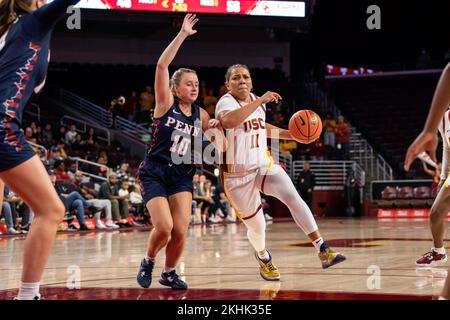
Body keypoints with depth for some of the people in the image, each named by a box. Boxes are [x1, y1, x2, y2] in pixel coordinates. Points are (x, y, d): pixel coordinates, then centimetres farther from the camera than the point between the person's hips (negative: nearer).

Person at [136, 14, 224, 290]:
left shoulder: (200, 114, 6)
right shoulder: (166, 103, -6)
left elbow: (221, 144, 9)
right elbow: (162, 65, -19)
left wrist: (216, 130, -13)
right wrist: (183, 34, -20)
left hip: (182, 175, 4)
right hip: (155, 172, -4)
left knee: (181, 231, -9)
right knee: (164, 227, -17)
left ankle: (170, 273, 16)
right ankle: (148, 262, 14)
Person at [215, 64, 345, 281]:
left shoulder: (256, 100, 8)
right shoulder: (226, 102, -14)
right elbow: (228, 121, -39)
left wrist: (293, 135, 15)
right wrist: (260, 101, -37)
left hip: (264, 165, 5)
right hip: (237, 174, -5)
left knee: (292, 196, -21)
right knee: (257, 227, 4)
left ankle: (323, 250, -25)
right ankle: (263, 257, 39)